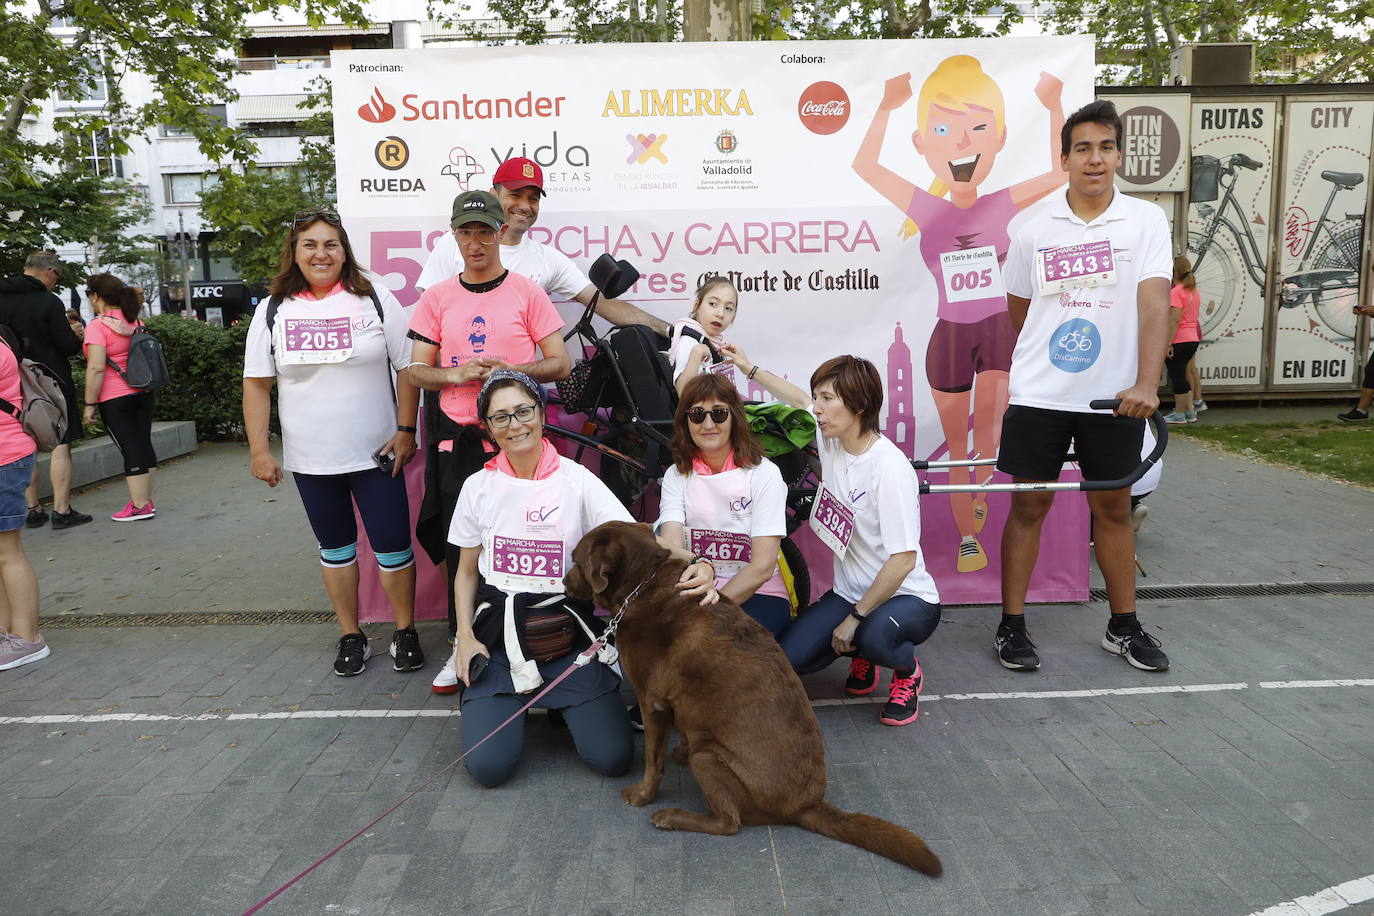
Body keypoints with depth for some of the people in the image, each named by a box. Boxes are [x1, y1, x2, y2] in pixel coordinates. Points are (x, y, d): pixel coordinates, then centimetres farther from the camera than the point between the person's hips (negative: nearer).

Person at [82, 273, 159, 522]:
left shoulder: (97, 326, -13)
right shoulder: (135, 322, 7)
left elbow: (96, 368, -18)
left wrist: (89, 404, -12)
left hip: (115, 399, -7)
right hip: (143, 393, 7)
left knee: (130, 449, -3)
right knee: (144, 445, 11)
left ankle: (140, 506, 3)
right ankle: (146, 499, 19)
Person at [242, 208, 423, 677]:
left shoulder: (375, 299, -1)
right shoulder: (274, 310, 3)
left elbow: (406, 368, -2)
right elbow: (257, 384, 4)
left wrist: (406, 431, -8)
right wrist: (259, 450, -2)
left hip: (376, 452, -2)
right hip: (311, 460, 2)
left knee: (393, 544, 1)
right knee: (335, 547, 13)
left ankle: (405, 632, 19)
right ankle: (351, 637, 26)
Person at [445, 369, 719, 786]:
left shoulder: (577, 480, -7)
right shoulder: (478, 487, 1)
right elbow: (466, 571, 11)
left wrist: (695, 562, -33)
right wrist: (465, 636, -3)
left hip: (567, 634, -1)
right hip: (498, 635, 1)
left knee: (613, 758, -11)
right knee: (487, 765, -14)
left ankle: (560, 703, 20)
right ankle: (515, 702, 19)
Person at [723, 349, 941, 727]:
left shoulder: (889, 467, -24)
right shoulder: (832, 440, -3)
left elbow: (903, 559, -24)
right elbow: (800, 401, 20)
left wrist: (855, 618, -21)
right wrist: (750, 369, 25)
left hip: (907, 597, -6)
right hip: (849, 592, 6)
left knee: (874, 636, -39)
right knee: (788, 657, -13)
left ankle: (908, 672, 0)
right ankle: (859, 651, 18)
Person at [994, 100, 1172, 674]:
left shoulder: (1146, 221, -1)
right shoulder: (1035, 230, 2)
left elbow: (1154, 304, -13)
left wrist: (1146, 384, -26)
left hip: (1115, 396, 0)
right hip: (1039, 395, 0)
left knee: (1114, 507, 11)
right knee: (1029, 504, 3)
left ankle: (1124, 627, 27)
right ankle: (1012, 626, 14)